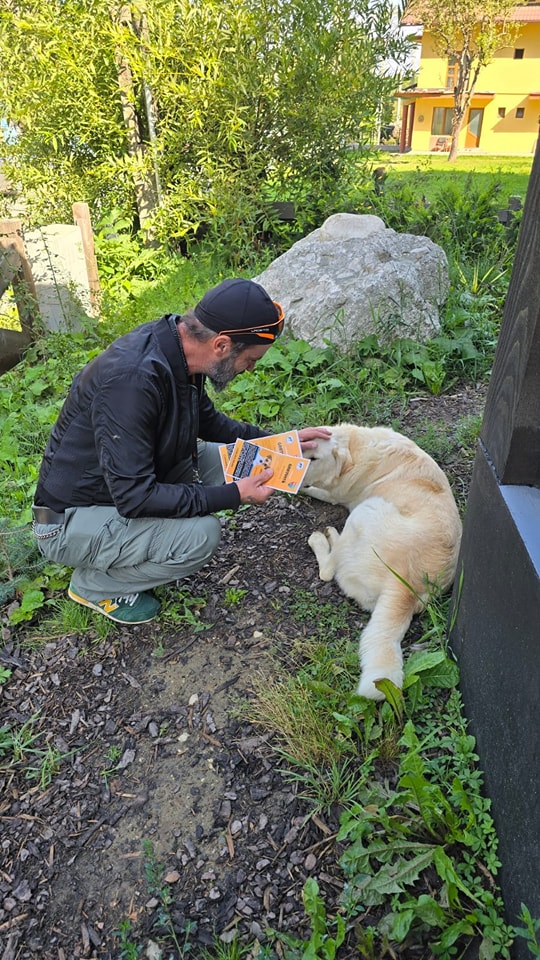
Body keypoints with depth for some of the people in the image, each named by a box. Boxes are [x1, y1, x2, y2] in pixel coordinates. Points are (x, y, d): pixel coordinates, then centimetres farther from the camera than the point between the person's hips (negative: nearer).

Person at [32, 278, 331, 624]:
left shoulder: (179, 349, -6)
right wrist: (234, 496, -25)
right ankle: (93, 585, 1)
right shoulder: (132, 378, -33)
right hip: (72, 520, -8)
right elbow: (134, 498, -31)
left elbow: (208, 421, 12)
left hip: (131, 485, 9)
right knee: (201, 535, -25)